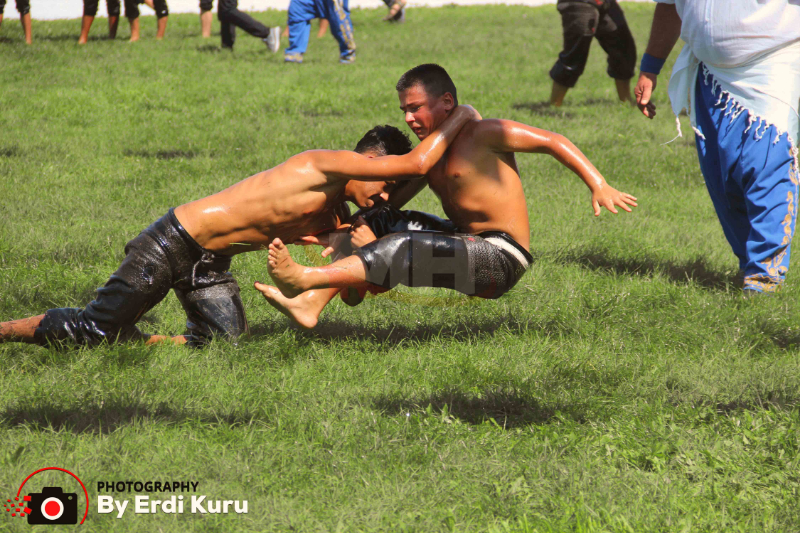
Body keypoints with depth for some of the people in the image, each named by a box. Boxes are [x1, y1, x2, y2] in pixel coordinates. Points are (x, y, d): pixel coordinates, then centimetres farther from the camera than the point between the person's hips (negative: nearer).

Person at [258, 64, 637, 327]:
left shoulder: (482, 134, -9)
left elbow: (553, 142, -10)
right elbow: (391, 200, 15)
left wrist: (598, 186, -21)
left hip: (501, 258, -9)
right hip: (467, 245, 9)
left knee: (403, 249, -29)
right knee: (376, 223, 4)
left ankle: (306, 279, -36)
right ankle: (311, 303, -13)